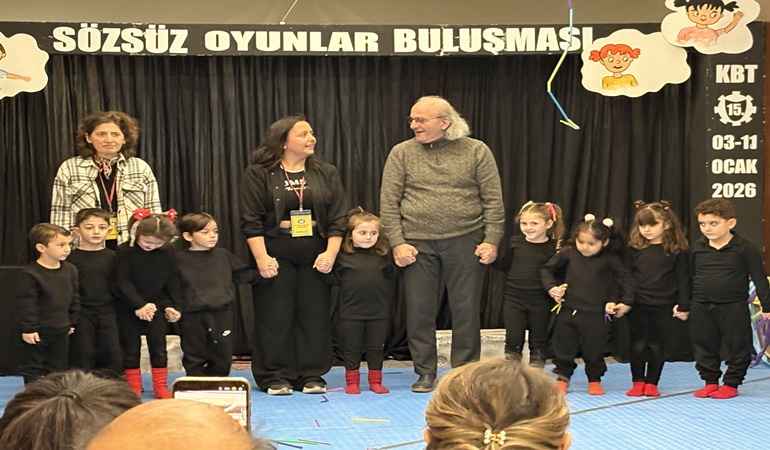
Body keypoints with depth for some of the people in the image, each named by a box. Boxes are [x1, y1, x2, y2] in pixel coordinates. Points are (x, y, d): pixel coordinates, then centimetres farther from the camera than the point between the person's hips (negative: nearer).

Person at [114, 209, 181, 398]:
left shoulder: (166, 255, -2)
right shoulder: (125, 251, -12)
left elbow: (173, 282, 5)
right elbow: (123, 282, -14)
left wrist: (173, 305, -5)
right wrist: (139, 305, -20)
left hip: (157, 308, 2)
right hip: (129, 310, -2)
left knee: (159, 347, 4)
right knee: (131, 348, 5)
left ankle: (161, 387, 12)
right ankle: (133, 388, 14)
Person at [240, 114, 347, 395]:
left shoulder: (326, 174, 9)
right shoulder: (259, 174, 0)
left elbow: (338, 218, 5)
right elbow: (251, 221, -4)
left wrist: (330, 253, -7)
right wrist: (261, 258, -13)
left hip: (316, 255, 3)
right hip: (276, 255, -2)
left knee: (314, 315, 3)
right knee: (275, 316, -1)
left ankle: (311, 376, 12)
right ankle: (275, 377, 8)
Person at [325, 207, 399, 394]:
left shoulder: (383, 256, 4)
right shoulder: (342, 256, -5)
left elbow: (391, 276, 9)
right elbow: (333, 279, -6)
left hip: (379, 311, 2)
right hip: (351, 312, -2)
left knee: (376, 347, 11)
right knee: (352, 347, 8)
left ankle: (375, 381, 22)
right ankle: (352, 382, 18)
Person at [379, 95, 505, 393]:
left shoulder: (476, 151, 2)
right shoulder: (402, 153, 4)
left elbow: (493, 200, 1)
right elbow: (389, 202, 2)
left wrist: (492, 240, -6)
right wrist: (397, 242, -6)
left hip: (465, 242, -1)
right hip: (417, 244, 1)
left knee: (466, 309, 3)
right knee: (419, 310, 4)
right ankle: (425, 373, 17)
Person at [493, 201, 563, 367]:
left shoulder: (553, 248, -8)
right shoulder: (515, 242, 1)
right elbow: (505, 266, 12)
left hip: (539, 302, -2)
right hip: (513, 298, 2)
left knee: (538, 340, 11)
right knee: (513, 340, 5)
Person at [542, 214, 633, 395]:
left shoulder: (610, 260, -6)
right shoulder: (568, 254, -1)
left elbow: (626, 280, 1)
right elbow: (548, 269, 12)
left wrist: (626, 303, -3)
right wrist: (551, 287, 0)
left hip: (596, 314, -2)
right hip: (568, 311, 2)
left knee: (594, 350, 8)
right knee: (564, 347, 11)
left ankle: (594, 381, 27)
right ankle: (562, 378, 27)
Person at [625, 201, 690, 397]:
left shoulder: (676, 250, -3)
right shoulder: (633, 249, 1)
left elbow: (682, 278, 0)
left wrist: (683, 304, -4)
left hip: (663, 306, -1)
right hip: (637, 305, 1)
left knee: (657, 345, 6)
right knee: (638, 345, 6)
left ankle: (652, 383, 16)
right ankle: (638, 382, 16)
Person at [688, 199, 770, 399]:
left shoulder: (745, 249, -9)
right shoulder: (697, 247, 3)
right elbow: (690, 277, 11)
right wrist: (684, 305, 13)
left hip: (733, 308, -3)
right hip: (701, 307, 4)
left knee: (737, 347, 4)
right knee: (703, 348, 10)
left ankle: (731, 384, 18)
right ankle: (710, 381, 24)